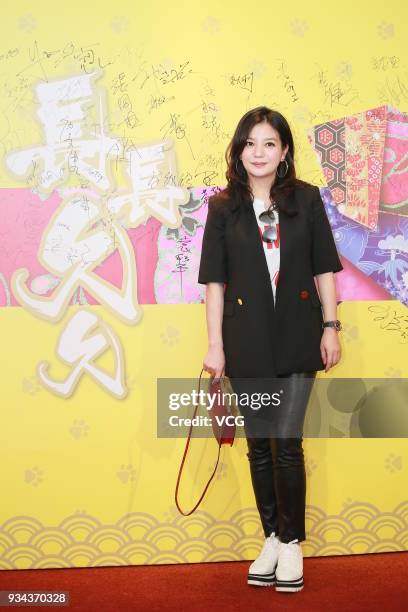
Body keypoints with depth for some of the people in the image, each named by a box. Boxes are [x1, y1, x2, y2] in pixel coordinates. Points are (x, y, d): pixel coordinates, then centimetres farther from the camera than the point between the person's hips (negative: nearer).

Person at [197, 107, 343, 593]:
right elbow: (214, 280, 1)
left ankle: (291, 542, 15)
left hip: (297, 337, -1)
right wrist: (215, 344, -2)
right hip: (246, 340, 1)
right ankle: (271, 538, 25)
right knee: (260, 444, 10)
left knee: (286, 442, -3)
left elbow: (324, 268, 4)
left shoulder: (306, 199, 1)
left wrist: (331, 327, 1)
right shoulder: (224, 207, 1)